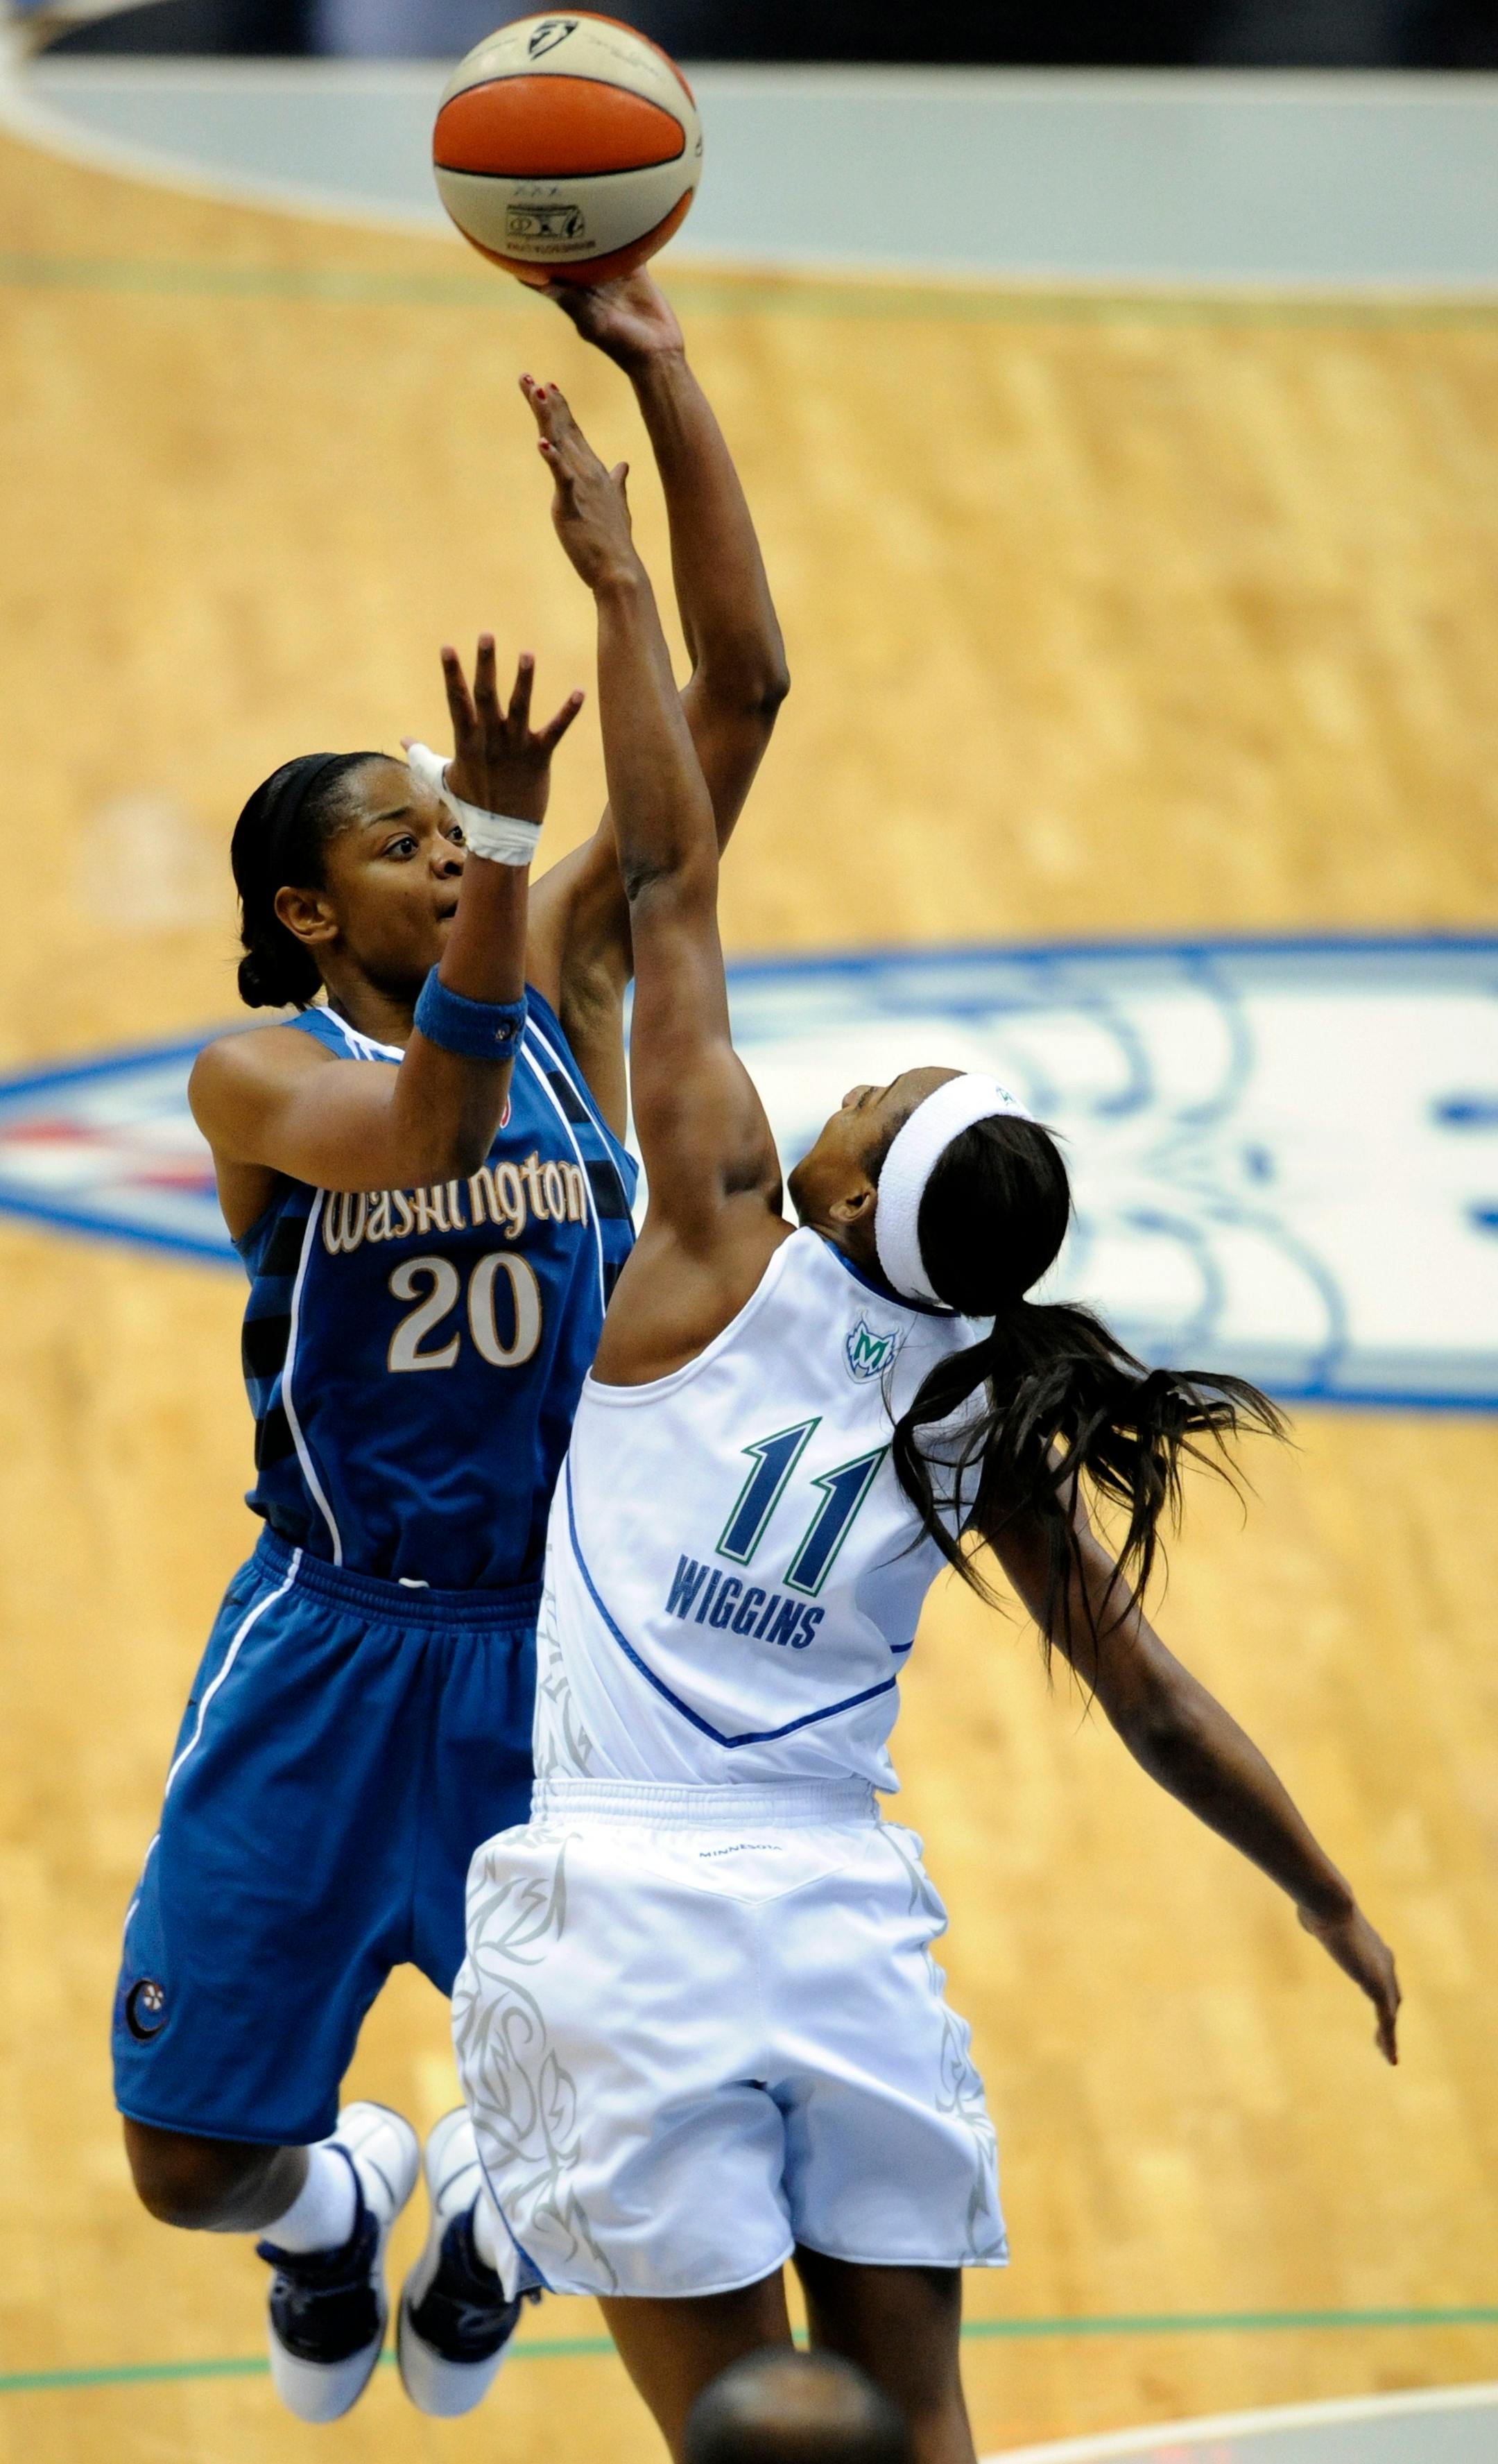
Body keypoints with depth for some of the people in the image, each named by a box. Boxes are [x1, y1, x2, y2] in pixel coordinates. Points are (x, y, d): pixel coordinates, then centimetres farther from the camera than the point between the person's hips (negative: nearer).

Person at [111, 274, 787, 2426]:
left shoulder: (569, 979, 3)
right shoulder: (258, 1075, -7)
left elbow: (741, 689, -5)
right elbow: (420, 1133, -31)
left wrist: (662, 377, -13)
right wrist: (501, 837, -40)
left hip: (563, 1643, 2)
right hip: (334, 1647, -2)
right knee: (193, 2159, 2)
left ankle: (486, 2211, 32)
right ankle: (339, 2195, 40)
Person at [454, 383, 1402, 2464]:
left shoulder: (726, 1245, -5)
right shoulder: (986, 1413, 5)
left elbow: (674, 881, -2)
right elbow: (1154, 1702, 10)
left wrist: (616, 572, 2)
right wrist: (1334, 1907, 23)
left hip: (627, 1920, -4)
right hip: (849, 1929, 4)